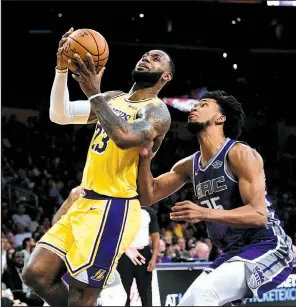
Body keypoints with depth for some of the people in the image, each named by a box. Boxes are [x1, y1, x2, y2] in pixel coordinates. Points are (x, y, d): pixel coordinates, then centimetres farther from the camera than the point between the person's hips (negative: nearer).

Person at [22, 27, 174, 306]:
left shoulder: (157, 111, -9)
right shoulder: (113, 99, 16)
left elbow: (125, 137, -29)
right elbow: (59, 115, 9)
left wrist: (95, 94, -24)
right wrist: (62, 69, -3)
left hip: (113, 210, -8)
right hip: (85, 204, 8)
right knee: (36, 275, 2)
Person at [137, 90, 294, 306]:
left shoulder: (240, 154, -13)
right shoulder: (190, 165, 12)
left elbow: (258, 215, -21)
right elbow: (147, 197, 13)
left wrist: (205, 214, -32)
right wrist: (145, 158, -5)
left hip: (267, 249, -9)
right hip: (234, 253, 9)